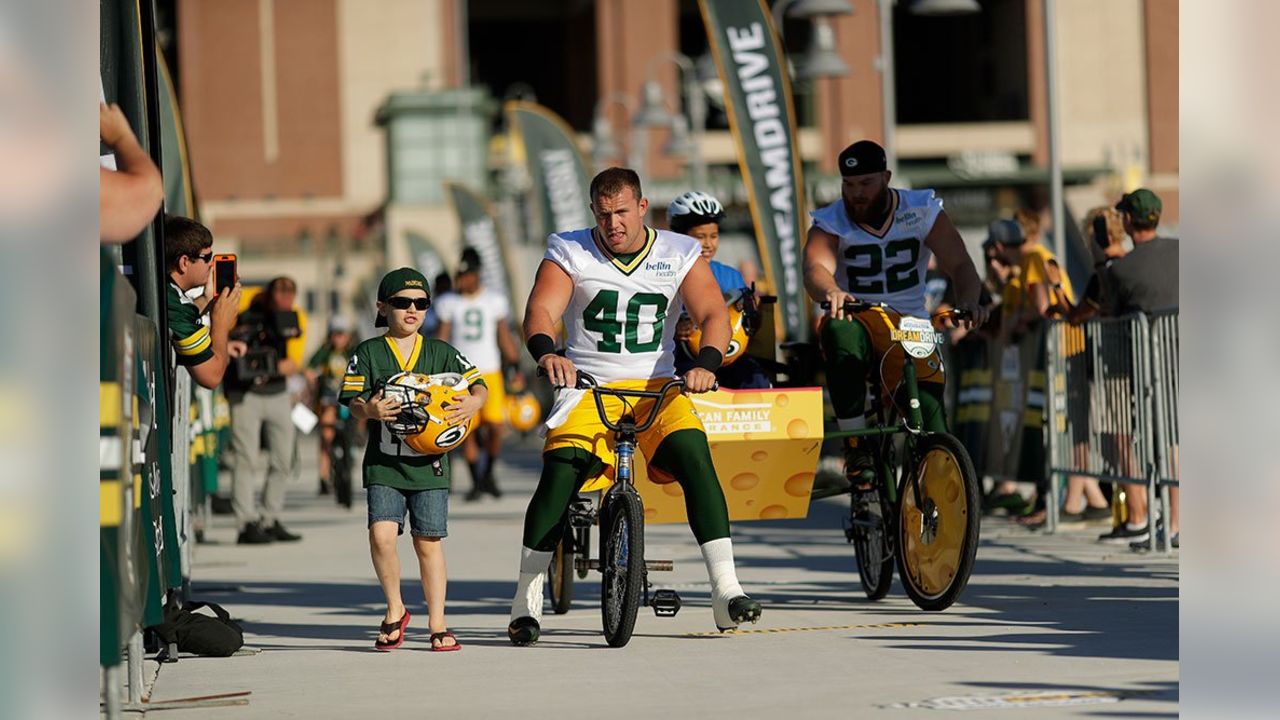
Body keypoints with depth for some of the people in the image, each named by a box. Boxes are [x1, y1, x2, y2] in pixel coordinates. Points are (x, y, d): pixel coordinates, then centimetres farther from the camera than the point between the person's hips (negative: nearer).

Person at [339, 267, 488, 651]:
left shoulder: (441, 352, 8)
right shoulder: (368, 353, 4)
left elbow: (477, 385, 7)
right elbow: (353, 403, -1)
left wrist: (473, 403, -16)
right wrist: (369, 410, -24)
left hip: (429, 464, 1)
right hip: (383, 464, -1)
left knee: (428, 542, 2)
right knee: (382, 534, -16)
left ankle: (437, 623, 13)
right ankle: (395, 609, 5)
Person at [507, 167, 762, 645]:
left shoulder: (679, 254, 4)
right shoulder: (569, 252, 2)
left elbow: (714, 315, -5)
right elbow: (541, 310, -11)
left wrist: (705, 364, -25)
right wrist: (546, 354, -34)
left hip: (656, 386, 1)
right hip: (587, 387, -1)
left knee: (693, 454, -25)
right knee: (560, 471, -22)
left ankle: (725, 589, -23)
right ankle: (527, 599, -11)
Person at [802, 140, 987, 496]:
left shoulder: (923, 211, 1)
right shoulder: (831, 223, -4)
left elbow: (960, 266, -7)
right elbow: (816, 267, -24)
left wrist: (968, 302, -30)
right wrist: (831, 292, -49)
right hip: (857, 319, -2)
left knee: (930, 409, -19)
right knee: (840, 333, -38)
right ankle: (856, 446, -32)